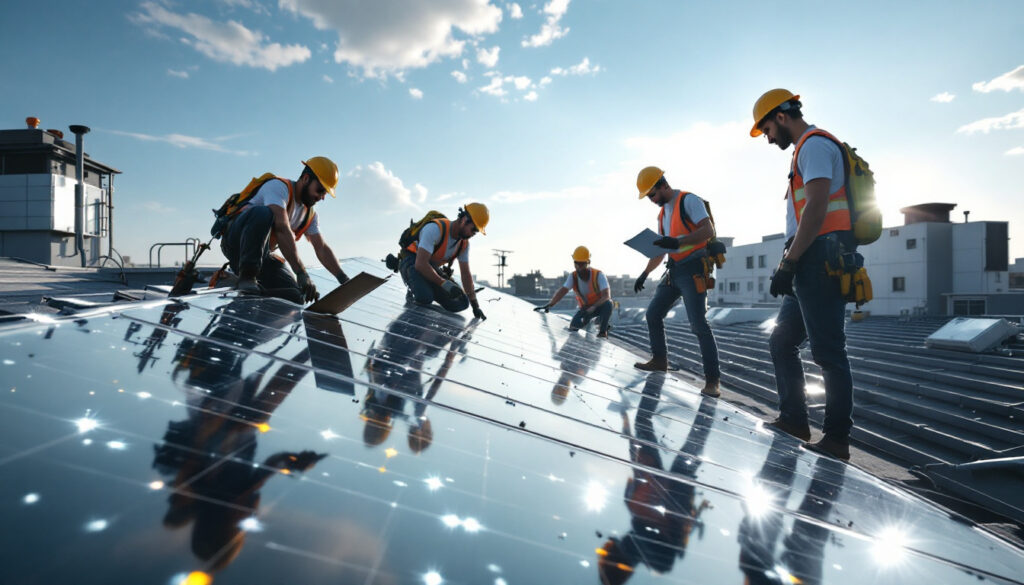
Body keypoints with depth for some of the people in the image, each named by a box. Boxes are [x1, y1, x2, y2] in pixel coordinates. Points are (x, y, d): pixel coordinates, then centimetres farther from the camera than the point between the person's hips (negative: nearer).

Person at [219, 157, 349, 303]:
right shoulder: (279, 186, -14)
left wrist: (344, 280, -7)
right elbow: (282, 229, -29)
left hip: (262, 255, 7)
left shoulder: (309, 214, 11)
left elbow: (322, 249, 7)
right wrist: (301, 273, -37)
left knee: (295, 296, -15)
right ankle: (246, 276, -35)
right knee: (263, 212, -37)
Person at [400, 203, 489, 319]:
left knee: (461, 303, -7)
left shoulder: (464, 243, -3)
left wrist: (475, 306, 4)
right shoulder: (435, 228, -27)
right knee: (424, 297, -37)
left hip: (433, 269, 7)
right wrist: (444, 283, -31)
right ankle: (414, 292, 0)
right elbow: (420, 264, -32)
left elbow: (466, 274, 5)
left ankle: (427, 291, 13)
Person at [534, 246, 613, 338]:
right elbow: (562, 291, -26)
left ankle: (603, 331, -15)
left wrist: (594, 307, -50)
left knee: (607, 304, -37)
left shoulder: (598, 275, -25)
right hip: (586, 307, 3)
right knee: (574, 326, -21)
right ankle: (589, 320, 14)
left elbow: (606, 296, -33)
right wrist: (549, 305, -43)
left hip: (600, 305, -3)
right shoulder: (573, 277, -15)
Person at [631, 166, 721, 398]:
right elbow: (660, 250, 24)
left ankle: (712, 380, -9)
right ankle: (659, 360, 27)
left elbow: (708, 230, -20)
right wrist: (644, 274, 18)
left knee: (699, 324, -14)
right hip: (674, 271, 9)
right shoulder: (662, 214, 18)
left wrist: (677, 242, -33)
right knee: (653, 314, 12)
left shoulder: (689, 200, -7)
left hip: (693, 270, -9)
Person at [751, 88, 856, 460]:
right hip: (813, 266, 11)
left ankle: (837, 438, 2)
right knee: (782, 342, 13)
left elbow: (817, 206, -18)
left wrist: (789, 262, -20)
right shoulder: (808, 149, 25)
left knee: (828, 352, -6)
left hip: (819, 261, -11)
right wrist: (792, 263, 19)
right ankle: (794, 419, 20)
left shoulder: (814, 143, -6)